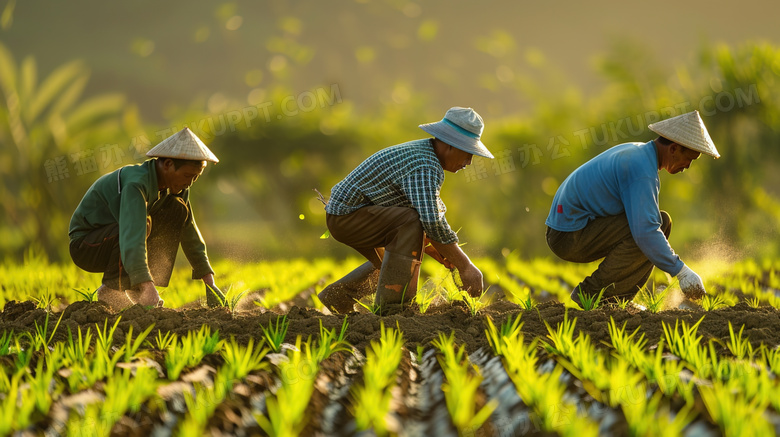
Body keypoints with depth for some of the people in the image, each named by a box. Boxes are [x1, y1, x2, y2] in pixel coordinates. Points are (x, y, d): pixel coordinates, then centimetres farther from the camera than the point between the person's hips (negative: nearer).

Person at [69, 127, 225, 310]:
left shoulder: (175, 185, -3)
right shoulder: (136, 183, -31)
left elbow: (189, 233, 6)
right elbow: (132, 237, -43)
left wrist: (209, 282, 2)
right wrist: (148, 289, -53)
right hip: (85, 246, -8)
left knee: (177, 210, -6)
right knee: (142, 222, -33)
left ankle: (137, 289, -5)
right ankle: (111, 291, -17)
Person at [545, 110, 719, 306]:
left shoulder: (636, 152, 12)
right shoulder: (642, 170, -20)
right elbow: (644, 232, -28)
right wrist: (681, 271, -22)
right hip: (569, 236, -10)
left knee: (661, 221, 9)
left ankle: (618, 298, 6)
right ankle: (592, 292, -12)